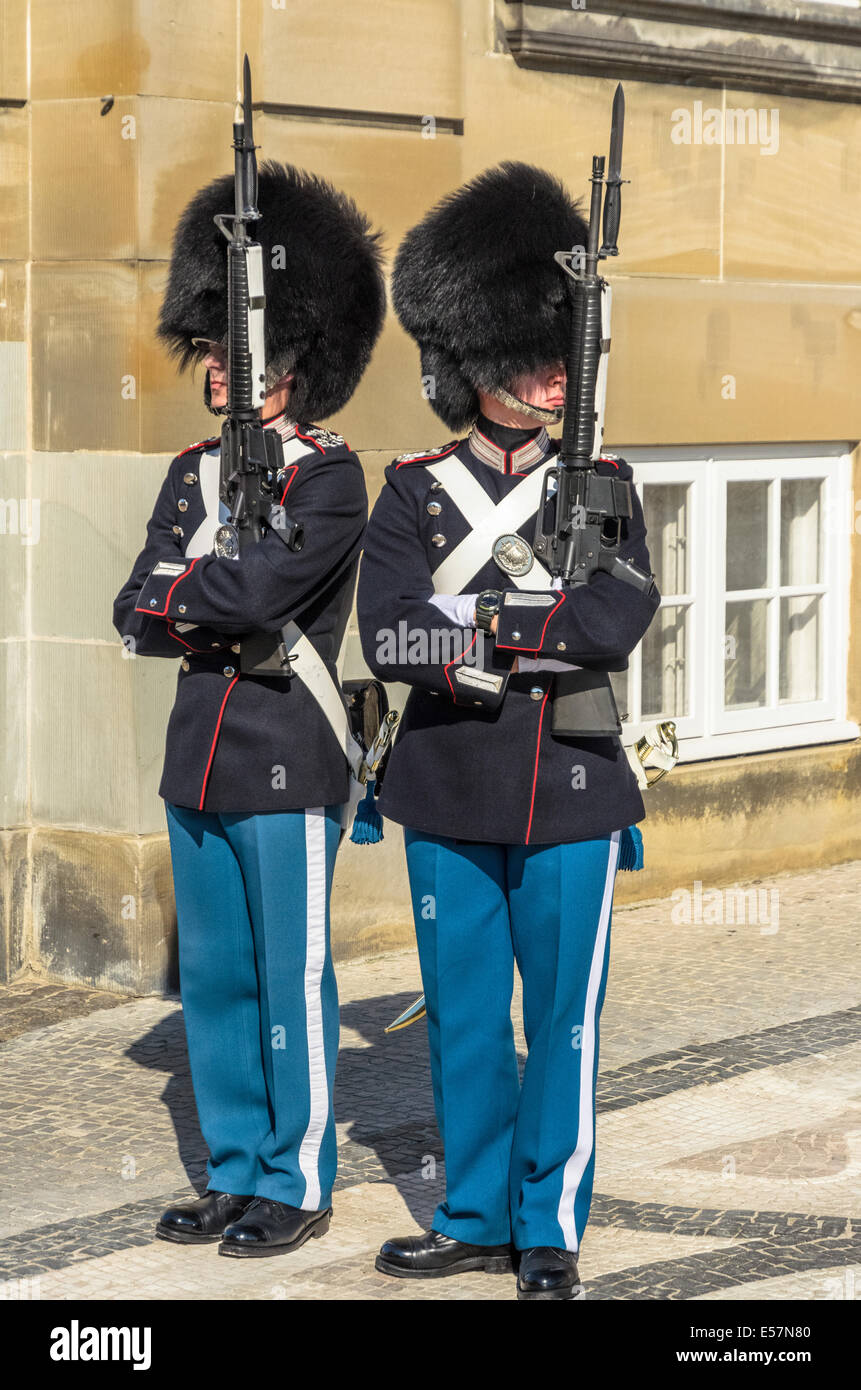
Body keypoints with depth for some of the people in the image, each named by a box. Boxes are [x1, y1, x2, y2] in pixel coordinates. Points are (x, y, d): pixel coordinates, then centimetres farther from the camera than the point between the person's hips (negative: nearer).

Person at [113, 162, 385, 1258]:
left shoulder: (328, 478, -9)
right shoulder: (194, 471, 12)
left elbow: (255, 592, -23)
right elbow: (134, 617, 6)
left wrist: (177, 597, -7)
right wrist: (215, 621, -12)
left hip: (288, 767, -7)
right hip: (199, 758, 7)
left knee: (291, 980, 1)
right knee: (213, 980, 12)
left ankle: (297, 1186, 11)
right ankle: (235, 1175, 23)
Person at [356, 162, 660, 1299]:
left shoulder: (601, 485, 1)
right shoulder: (415, 490, 2)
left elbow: (619, 623, -16)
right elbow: (389, 639, -11)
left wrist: (470, 619, -15)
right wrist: (533, 630, -16)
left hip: (571, 790, -1)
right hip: (450, 795, 1)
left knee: (562, 1022, 5)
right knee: (463, 1019, 11)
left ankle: (552, 1231, 17)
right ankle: (478, 1218, 25)